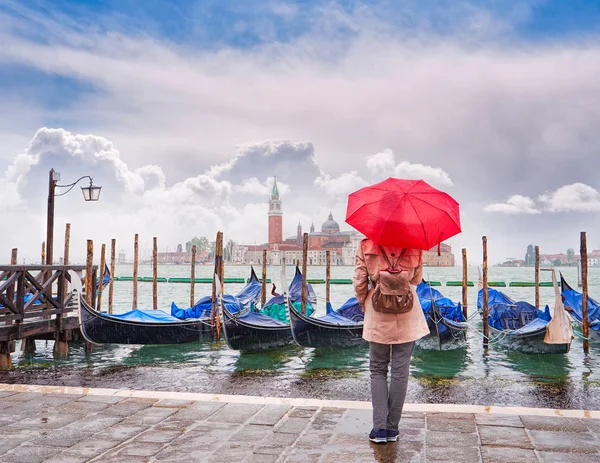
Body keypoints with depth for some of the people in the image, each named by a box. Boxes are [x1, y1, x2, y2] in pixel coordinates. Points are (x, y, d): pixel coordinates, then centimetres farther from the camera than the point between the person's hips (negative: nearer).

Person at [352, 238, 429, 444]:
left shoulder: (366, 246, -8)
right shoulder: (413, 246, -5)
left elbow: (359, 282, -4)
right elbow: (417, 279, 7)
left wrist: (364, 304, 13)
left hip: (377, 316, 0)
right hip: (407, 317, 1)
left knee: (377, 370, 12)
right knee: (400, 371, 8)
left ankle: (380, 428, 4)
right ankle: (392, 429, 14)